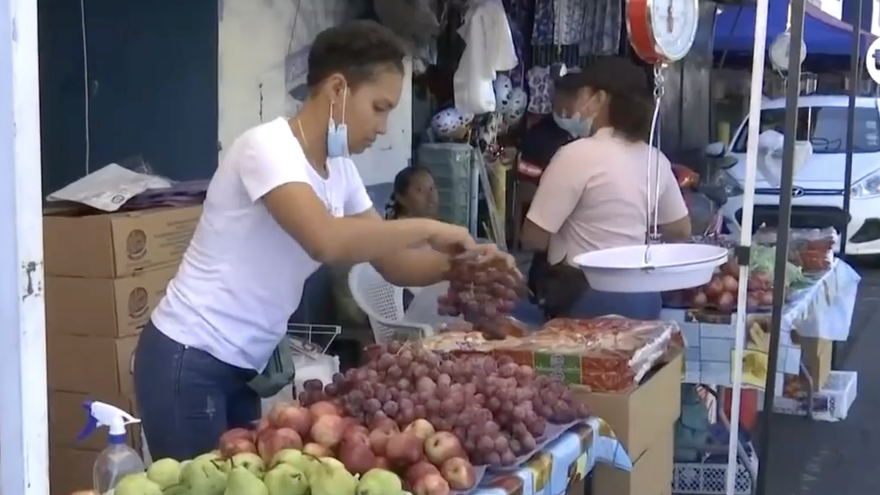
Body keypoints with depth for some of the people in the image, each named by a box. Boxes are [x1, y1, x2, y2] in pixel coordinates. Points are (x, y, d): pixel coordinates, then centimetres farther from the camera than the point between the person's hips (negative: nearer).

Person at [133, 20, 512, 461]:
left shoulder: (340, 170, 6)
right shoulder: (267, 146, -19)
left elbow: (392, 263, 10)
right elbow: (326, 241, -36)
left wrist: (463, 261, -8)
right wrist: (427, 228, -23)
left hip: (243, 366, 8)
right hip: (189, 362, -8)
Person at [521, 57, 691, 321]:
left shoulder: (578, 154, -14)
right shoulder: (654, 159, 6)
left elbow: (534, 237, -11)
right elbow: (680, 230, 18)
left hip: (589, 298, -7)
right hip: (642, 295, 7)